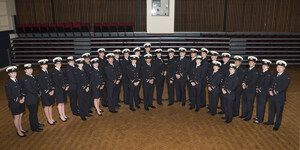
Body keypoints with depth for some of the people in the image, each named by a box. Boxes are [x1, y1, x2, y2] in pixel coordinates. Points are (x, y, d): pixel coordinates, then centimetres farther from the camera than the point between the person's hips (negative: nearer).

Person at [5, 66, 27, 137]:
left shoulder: (18, 81, 2)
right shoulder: (8, 84, -16)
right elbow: (9, 96, -14)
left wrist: (23, 97, -8)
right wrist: (18, 100, -14)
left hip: (21, 102, 6)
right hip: (14, 103, -5)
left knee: (20, 116, 18)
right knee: (16, 117, 8)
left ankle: (21, 128, 35)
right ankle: (18, 131, 23)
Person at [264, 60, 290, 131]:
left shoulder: (286, 77, -13)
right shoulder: (274, 75, 8)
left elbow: (283, 88, -20)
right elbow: (271, 83, 8)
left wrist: (274, 92, -21)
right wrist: (270, 90, -10)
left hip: (280, 98, -6)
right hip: (272, 97, 6)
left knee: (279, 112, 6)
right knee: (271, 110, 19)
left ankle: (277, 125, 21)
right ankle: (270, 121, 38)